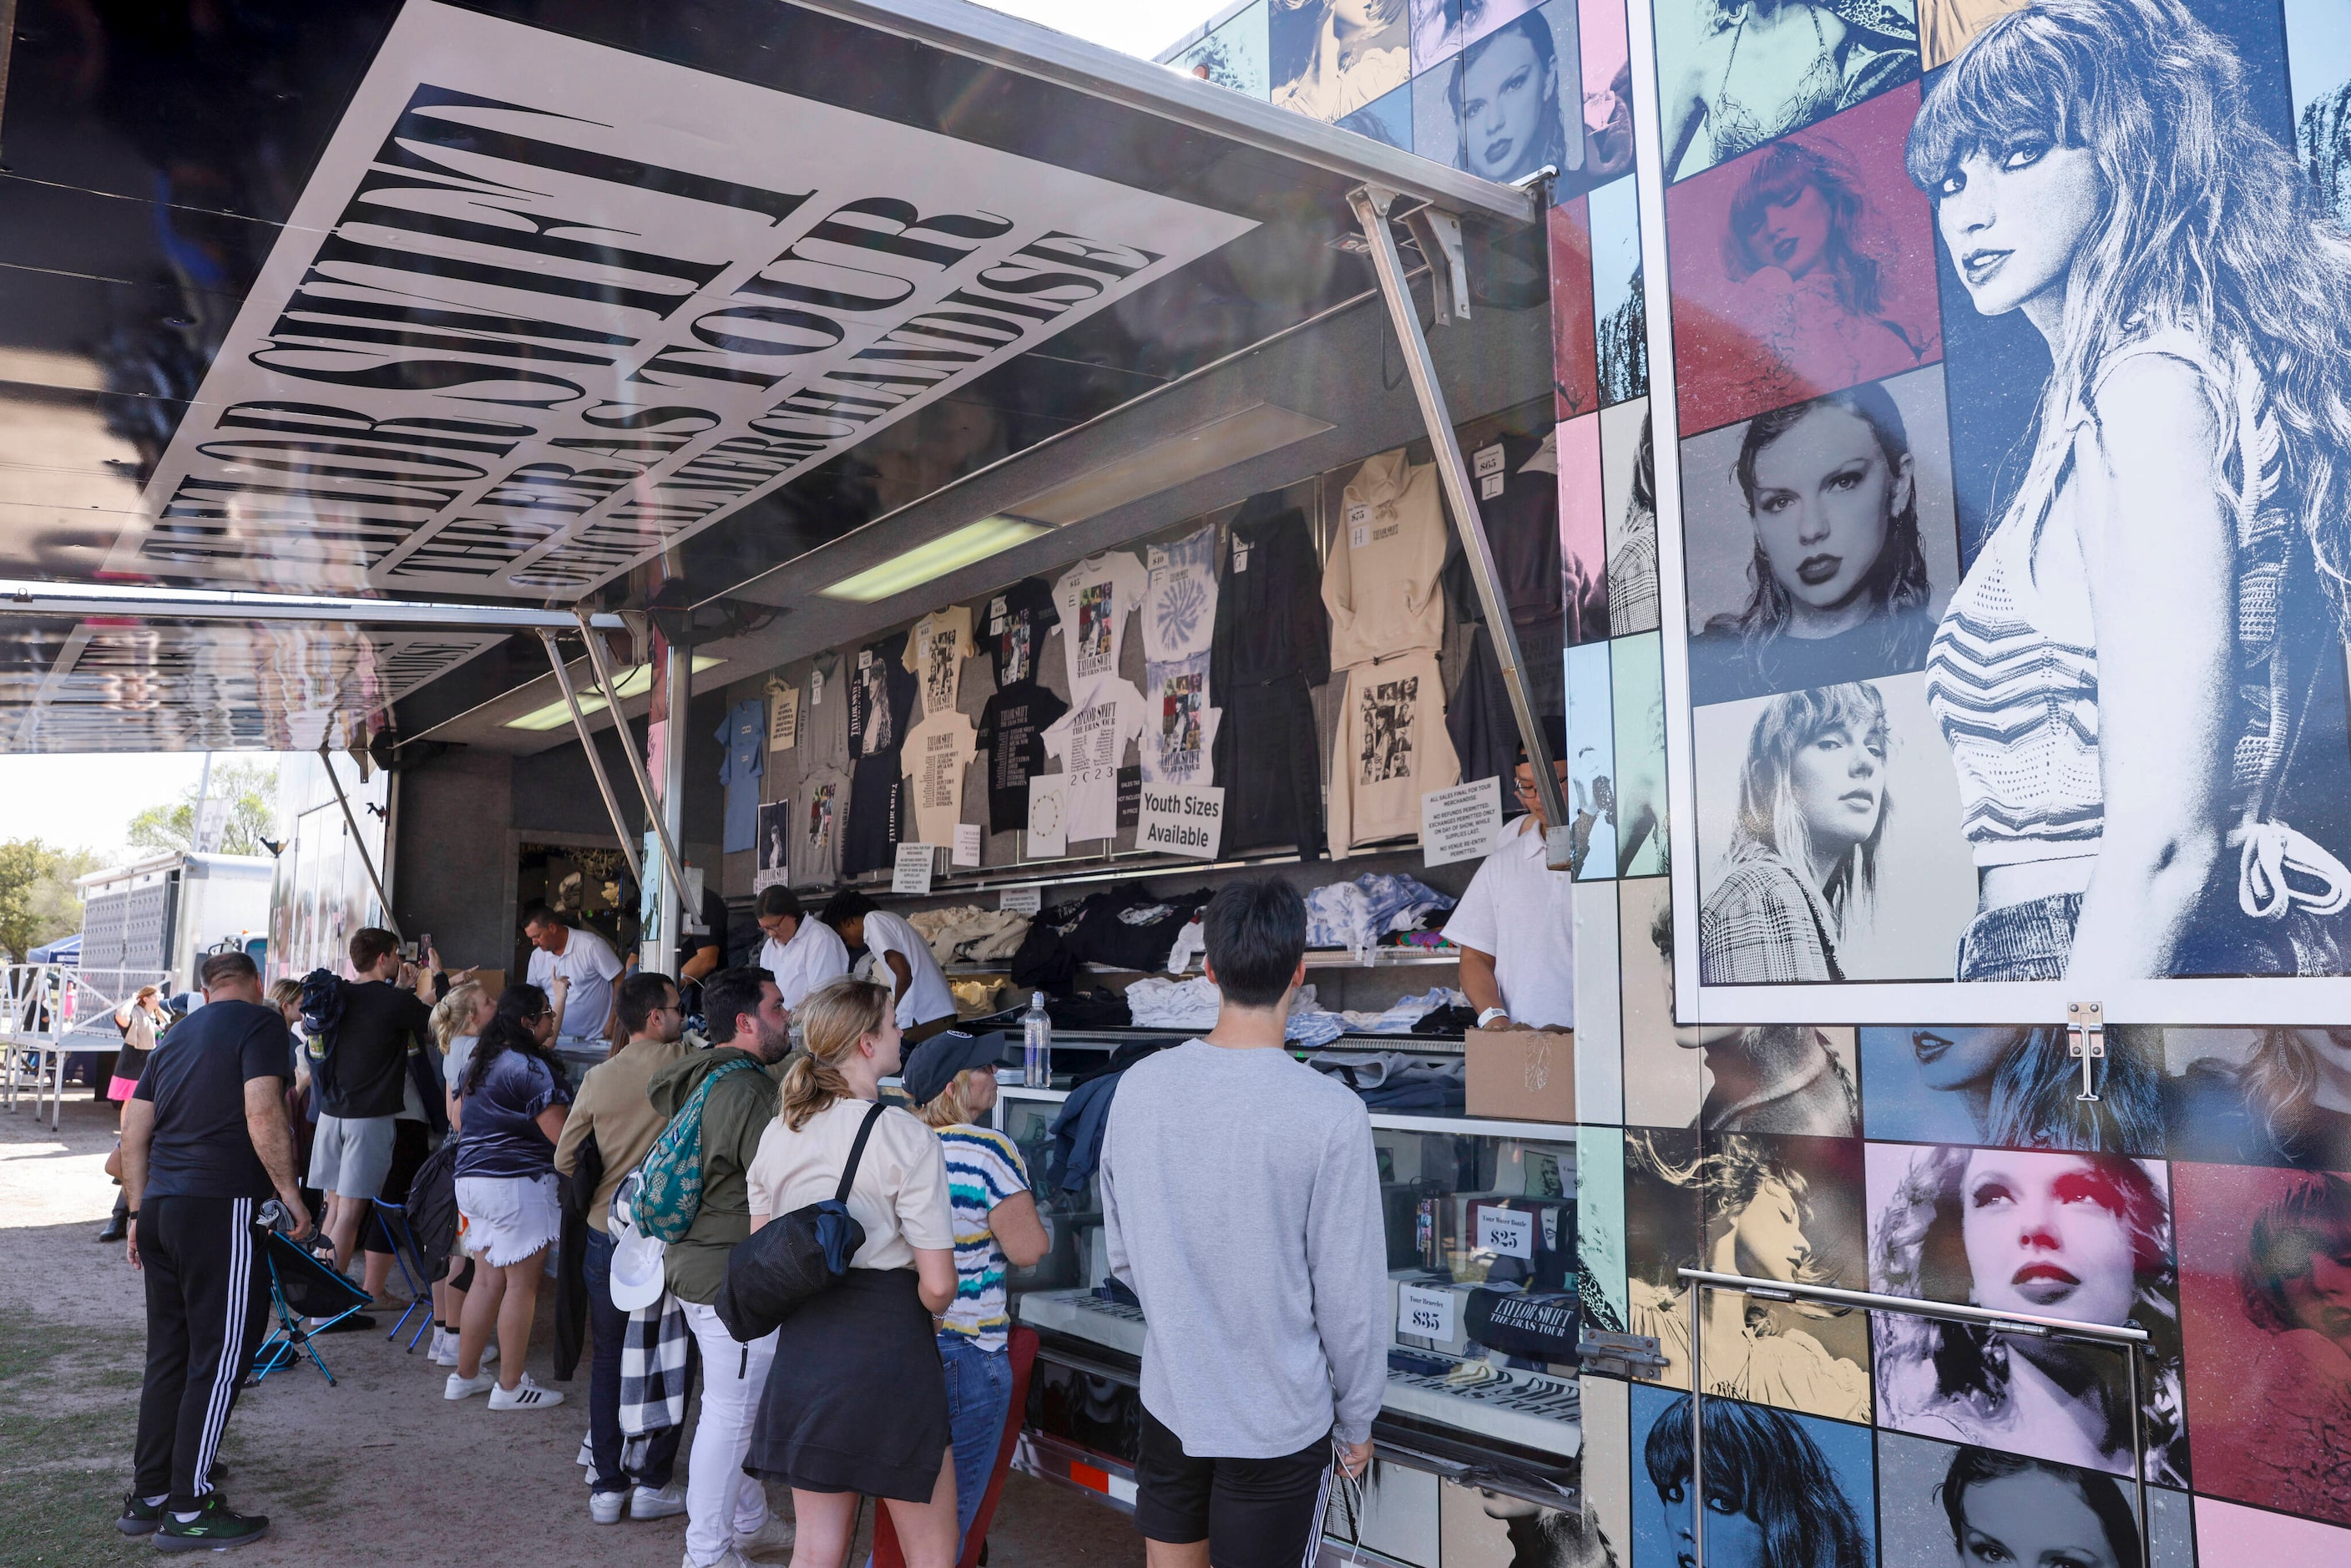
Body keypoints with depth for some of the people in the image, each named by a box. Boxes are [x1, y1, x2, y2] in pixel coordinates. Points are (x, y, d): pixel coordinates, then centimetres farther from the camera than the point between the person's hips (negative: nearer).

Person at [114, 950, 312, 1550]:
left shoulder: (177, 1037, 19)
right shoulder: (260, 1024, -4)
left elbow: (133, 1130, 18)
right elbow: (263, 1115, -17)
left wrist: (141, 1211, 23)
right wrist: (289, 1192, -9)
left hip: (160, 1206, 8)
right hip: (223, 1208, -8)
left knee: (168, 1356, 16)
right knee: (220, 1359, -1)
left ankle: (148, 1497, 23)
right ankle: (188, 1509, 3)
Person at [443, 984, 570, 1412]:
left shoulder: (479, 1063, 12)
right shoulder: (530, 1068, -17)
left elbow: (460, 1118, 25)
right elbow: (560, 1133, -20)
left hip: (471, 1179, 9)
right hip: (518, 1184, -9)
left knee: (486, 1280, 16)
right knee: (522, 1284, -1)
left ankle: (465, 1376, 22)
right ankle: (510, 1386, 5)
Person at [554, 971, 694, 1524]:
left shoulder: (598, 1079, -2)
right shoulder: (683, 1065, -12)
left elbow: (565, 1159, 5)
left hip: (605, 1235, 3)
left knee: (608, 1359, 13)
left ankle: (607, 1485, 16)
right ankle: (652, 1483, 12)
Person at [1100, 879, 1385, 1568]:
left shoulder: (1139, 1086, -8)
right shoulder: (1331, 1114, -21)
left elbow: (1122, 1254, 3)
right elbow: (1350, 1294, -14)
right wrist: (1357, 1419, 2)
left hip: (1168, 1401, 4)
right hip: (1280, 1421, -4)